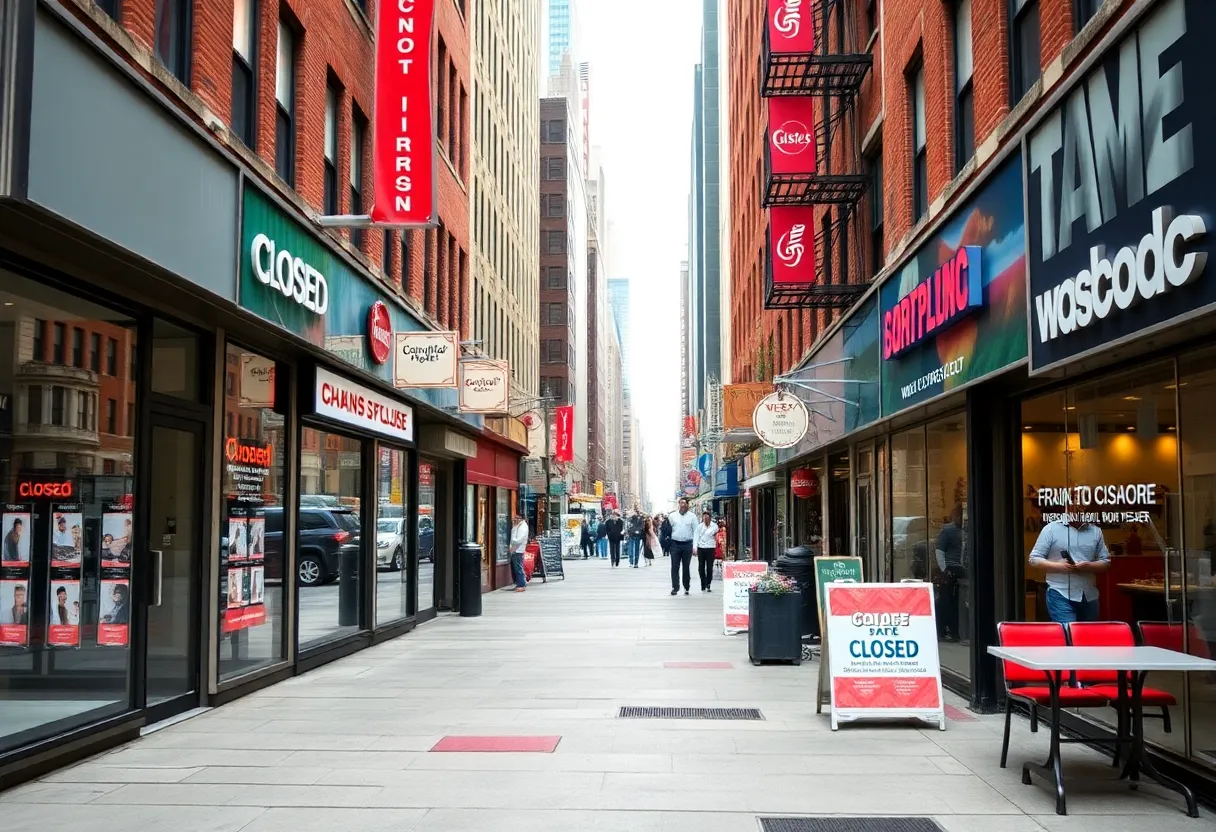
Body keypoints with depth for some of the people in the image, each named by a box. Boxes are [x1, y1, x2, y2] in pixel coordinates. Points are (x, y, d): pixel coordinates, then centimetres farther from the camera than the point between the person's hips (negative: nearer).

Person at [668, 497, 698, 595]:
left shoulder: (692, 516, 4)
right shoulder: (673, 516, 7)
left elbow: (695, 531, 2)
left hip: (687, 544, 0)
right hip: (675, 544, 1)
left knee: (686, 567, 7)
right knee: (675, 567, -4)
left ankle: (687, 588, 16)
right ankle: (675, 588, -3)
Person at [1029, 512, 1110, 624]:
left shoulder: (1095, 531, 10)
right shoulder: (1051, 529, -2)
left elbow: (1105, 561, 10)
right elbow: (1034, 559, -3)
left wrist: (1089, 566, -12)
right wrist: (1059, 566, -18)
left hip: (1089, 596, 5)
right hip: (1060, 594, -5)